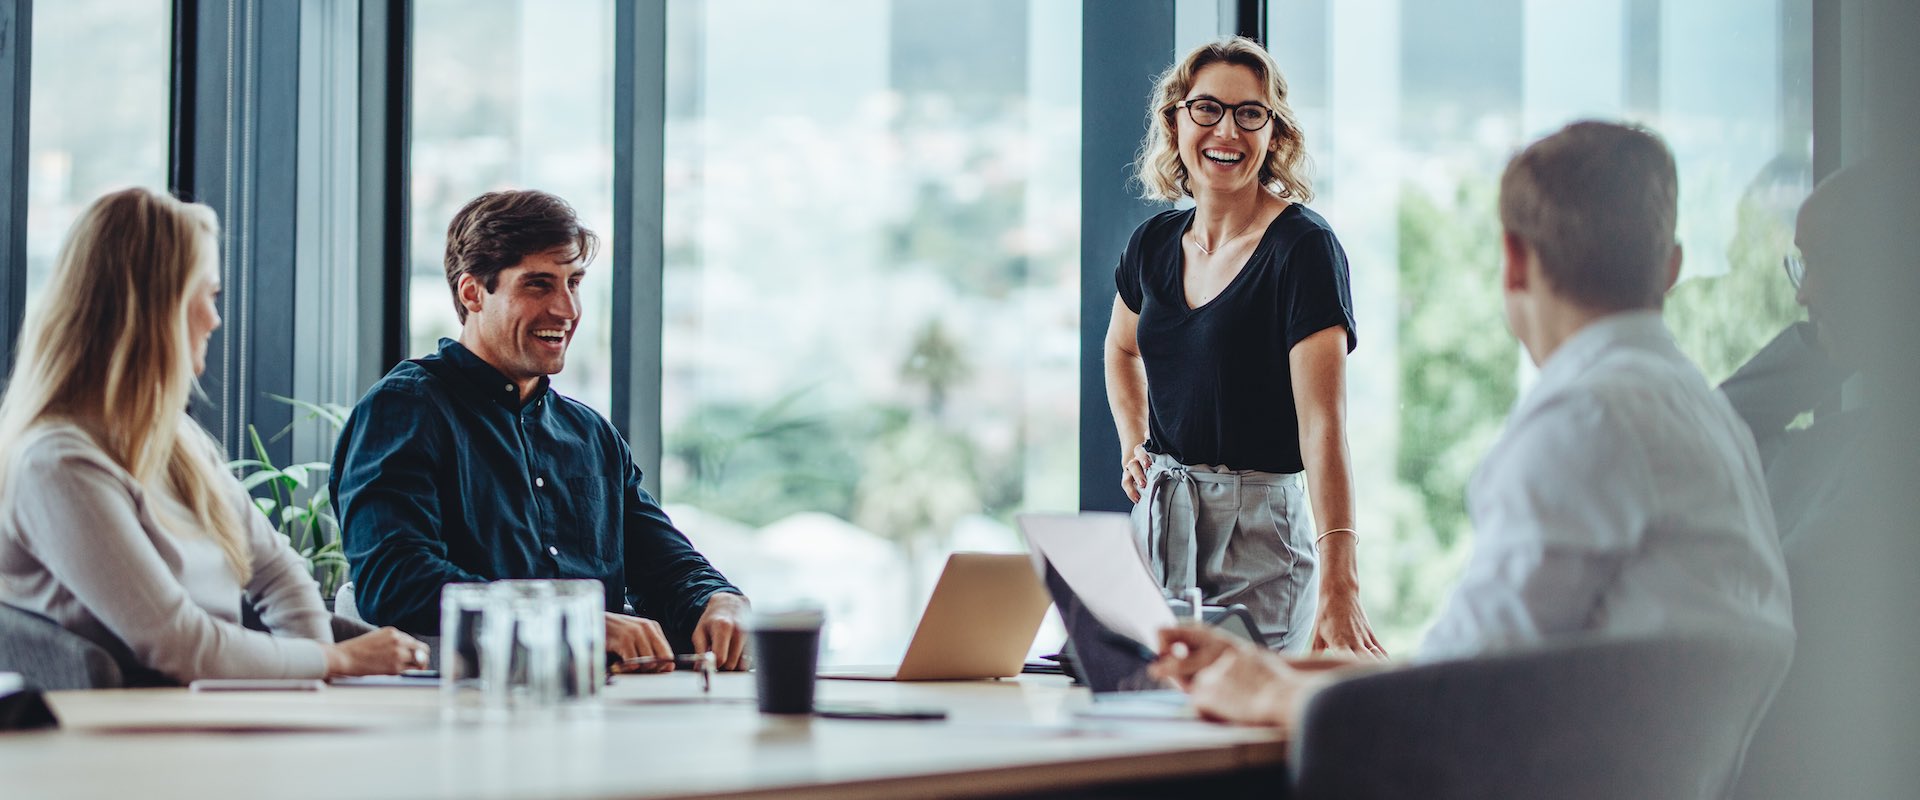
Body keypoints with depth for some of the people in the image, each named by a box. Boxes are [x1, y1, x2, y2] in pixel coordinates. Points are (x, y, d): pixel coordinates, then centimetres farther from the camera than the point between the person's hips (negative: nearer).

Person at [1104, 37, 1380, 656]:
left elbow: (1322, 424, -23)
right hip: (1158, 521, 6)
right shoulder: (1155, 244, 6)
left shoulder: (1303, 247, -13)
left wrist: (1338, 587, -33)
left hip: (1259, 531, -5)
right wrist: (1133, 448, 12)